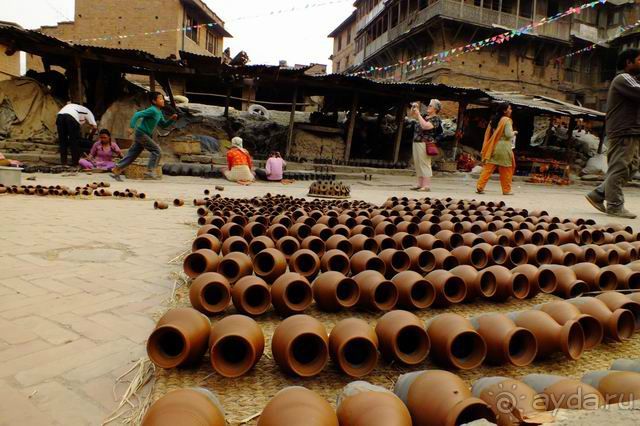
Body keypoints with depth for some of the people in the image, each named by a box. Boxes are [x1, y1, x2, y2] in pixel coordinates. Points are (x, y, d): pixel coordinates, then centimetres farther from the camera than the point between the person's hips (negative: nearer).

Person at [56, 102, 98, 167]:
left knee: (62, 140, 16)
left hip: (60, 115, 5)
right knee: (74, 141, 8)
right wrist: (91, 137, 36)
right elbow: (95, 127, 21)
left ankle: (63, 161, 19)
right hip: (72, 117, -5)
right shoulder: (87, 111, 31)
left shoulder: (70, 105, 45)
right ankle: (75, 162, 11)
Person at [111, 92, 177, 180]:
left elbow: (164, 125, 21)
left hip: (145, 135, 9)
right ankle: (150, 172, -9)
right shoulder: (152, 110, -16)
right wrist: (132, 127, -29)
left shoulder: (159, 113, 13)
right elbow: (137, 115, -21)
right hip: (142, 134, -9)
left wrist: (172, 119, 5)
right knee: (157, 150, -11)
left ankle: (116, 170, 15)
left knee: (132, 154, 10)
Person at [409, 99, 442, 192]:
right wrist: (413, 108, 9)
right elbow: (411, 116, 28)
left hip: (425, 144, -9)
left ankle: (426, 186, -6)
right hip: (416, 142, 9)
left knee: (424, 164, -9)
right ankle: (420, 184, 17)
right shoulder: (425, 116, 16)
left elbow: (425, 126, -24)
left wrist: (418, 114, -18)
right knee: (417, 164, 10)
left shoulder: (435, 119, -7)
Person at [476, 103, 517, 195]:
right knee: (506, 170, 6)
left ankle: (480, 187, -4)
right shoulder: (507, 120, -9)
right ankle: (506, 190, 13)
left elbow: (488, 134, 12)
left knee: (488, 168, 3)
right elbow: (508, 134, -16)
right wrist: (514, 133, 3)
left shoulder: (493, 120, 11)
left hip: (493, 148, 6)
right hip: (503, 148, -6)